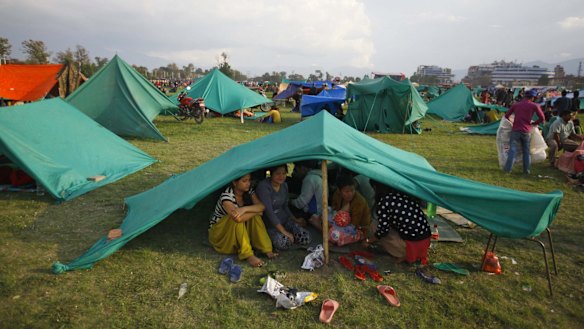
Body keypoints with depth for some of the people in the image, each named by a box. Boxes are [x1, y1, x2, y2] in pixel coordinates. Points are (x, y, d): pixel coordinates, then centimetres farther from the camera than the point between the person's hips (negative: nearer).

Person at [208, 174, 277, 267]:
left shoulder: (248, 191, -7)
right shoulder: (226, 196, -29)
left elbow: (261, 206, -20)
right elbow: (238, 218, -43)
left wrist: (245, 209, -38)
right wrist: (255, 211, -27)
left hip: (240, 232, 6)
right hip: (219, 232, -5)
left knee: (255, 217, -21)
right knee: (237, 218, -34)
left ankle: (267, 250, -22)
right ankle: (248, 255, -34)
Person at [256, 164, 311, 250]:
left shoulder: (284, 185, 4)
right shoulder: (263, 186, -19)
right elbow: (269, 211, -24)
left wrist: (295, 220, 8)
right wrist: (284, 232, -26)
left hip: (284, 219, 6)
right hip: (269, 224, -6)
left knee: (306, 238, -15)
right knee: (284, 243, -32)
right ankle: (271, 237, -1)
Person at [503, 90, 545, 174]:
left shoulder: (516, 104, 8)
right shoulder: (534, 106, 2)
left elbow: (506, 115, 10)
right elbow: (542, 118, -1)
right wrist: (533, 123, 15)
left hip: (516, 130, 0)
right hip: (526, 131, 0)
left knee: (512, 149, -1)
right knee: (526, 151, 9)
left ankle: (508, 168, -8)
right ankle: (526, 170, 11)